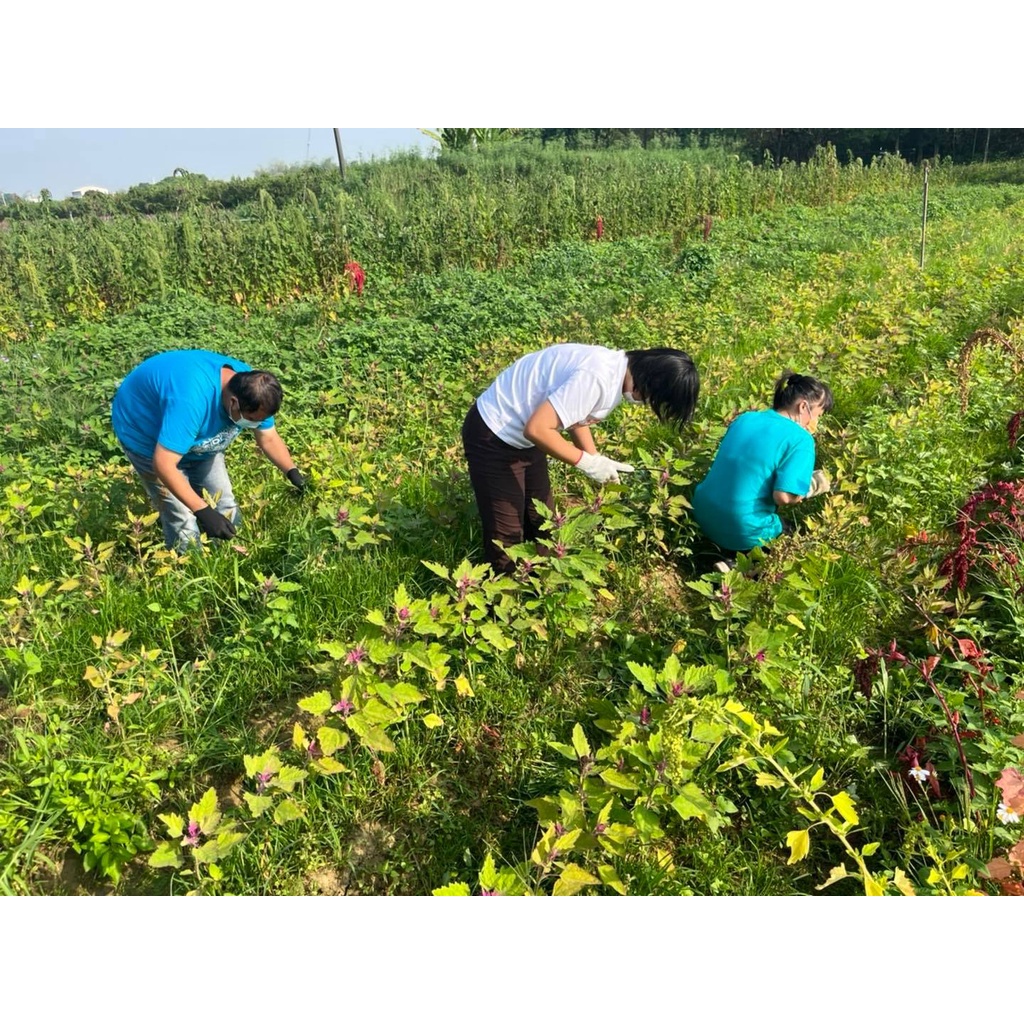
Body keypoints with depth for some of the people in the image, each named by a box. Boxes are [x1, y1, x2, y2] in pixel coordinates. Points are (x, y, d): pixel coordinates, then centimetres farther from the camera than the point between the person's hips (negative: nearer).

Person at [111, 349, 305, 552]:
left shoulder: (249, 386, -21)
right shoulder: (191, 400, -44)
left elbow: (269, 439, -7)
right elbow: (163, 465, -42)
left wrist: (293, 473, -19)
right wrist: (203, 511, -45)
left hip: (198, 438, 7)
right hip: (144, 433, -6)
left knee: (226, 511, 6)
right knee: (184, 527, -10)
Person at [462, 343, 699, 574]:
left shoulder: (617, 369, -2)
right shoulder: (599, 377, -32)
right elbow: (536, 429, -32)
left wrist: (597, 460, 0)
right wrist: (588, 462, -22)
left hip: (521, 433, 9)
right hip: (494, 436, -9)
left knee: (540, 520, 17)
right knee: (506, 534, 1)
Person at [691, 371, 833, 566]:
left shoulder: (744, 419, 8)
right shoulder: (800, 439, -12)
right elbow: (783, 496, -21)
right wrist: (812, 486, 0)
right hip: (743, 533, -7)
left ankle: (725, 554, 9)